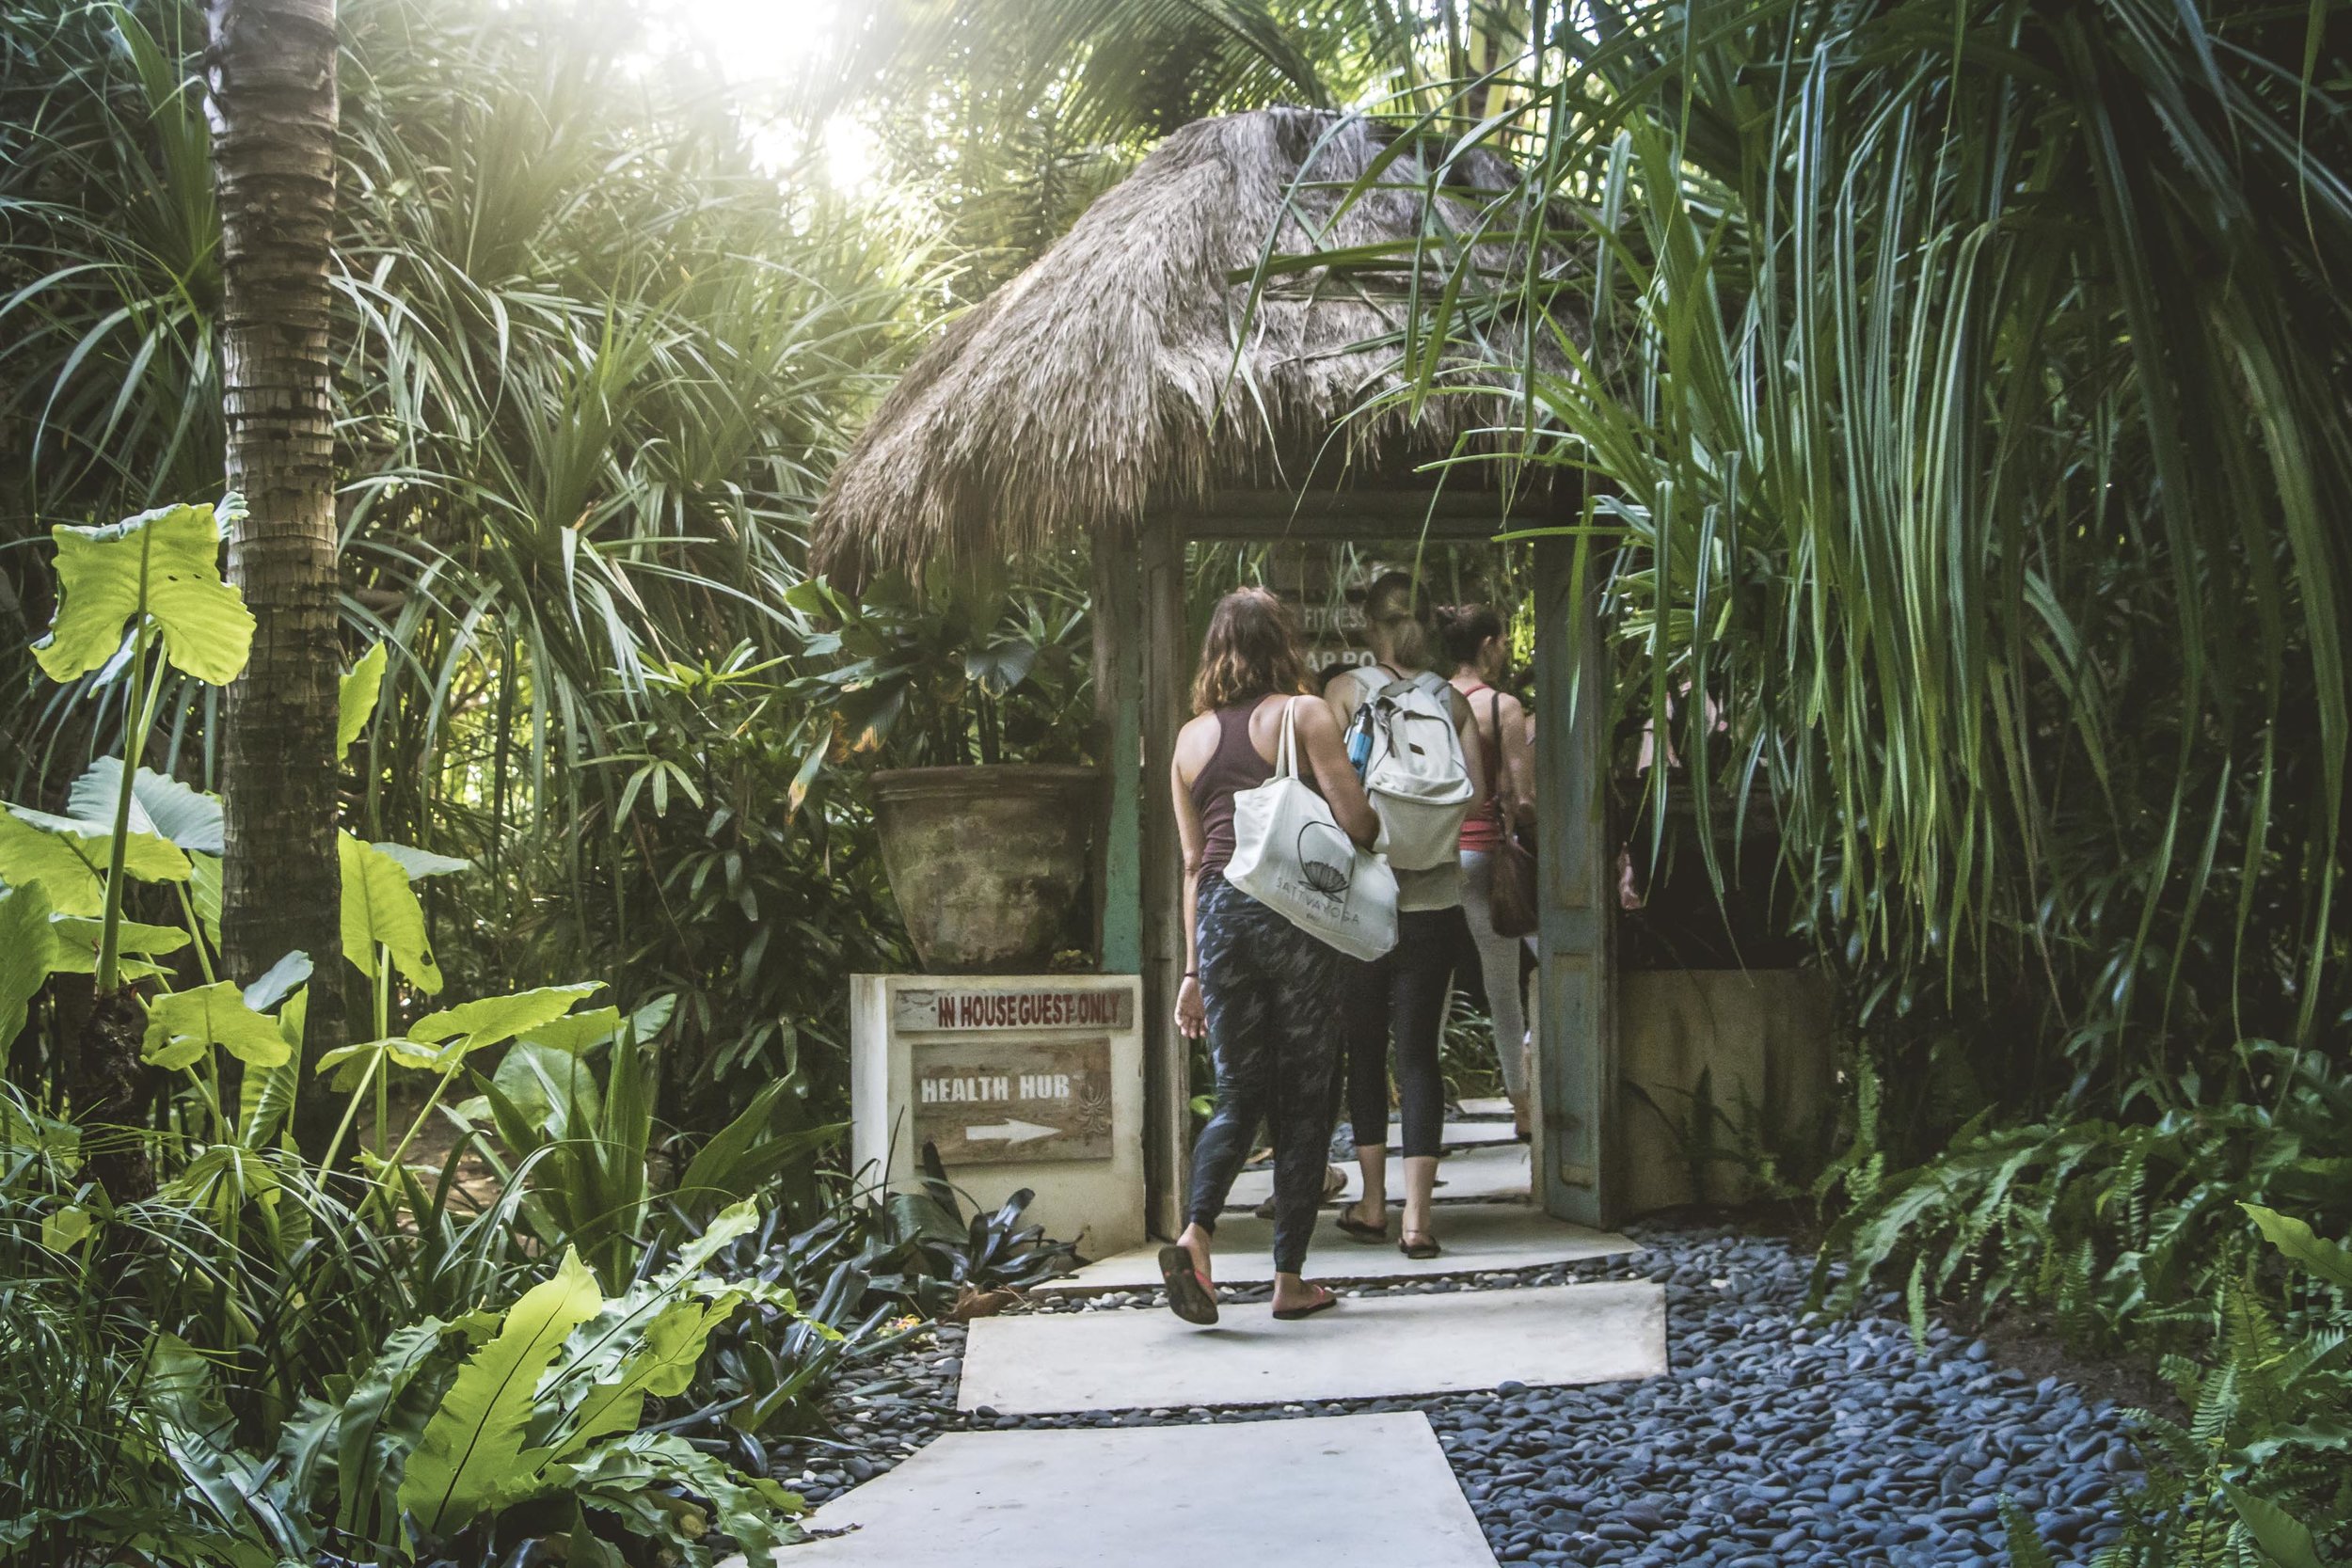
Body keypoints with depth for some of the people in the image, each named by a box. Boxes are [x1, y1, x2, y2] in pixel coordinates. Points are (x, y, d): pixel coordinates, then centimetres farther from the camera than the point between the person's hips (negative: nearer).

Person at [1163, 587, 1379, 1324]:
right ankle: (1290, 1279, 8)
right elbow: (1356, 821, -8)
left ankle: (1194, 1235, -12)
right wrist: (1377, 825, 16)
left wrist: (1193, 970, 18)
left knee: (1238, 1092, 11)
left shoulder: (1191, 738, 13)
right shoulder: (1302, 715, -1)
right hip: (1296, 910, -4)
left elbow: (1193, 862, 15)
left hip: (1220, 910, 4)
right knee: (1304, 1098, 5)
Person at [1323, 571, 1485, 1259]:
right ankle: (1416, 1217, -3)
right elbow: (1475, 794, -1)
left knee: (1365, 1046, 11)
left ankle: (1373, 1205, 16)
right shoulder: (1452, 698, 3)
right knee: (1419, 1049, 2)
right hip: (1433, 890, 1)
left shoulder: (1346, 689, -2)